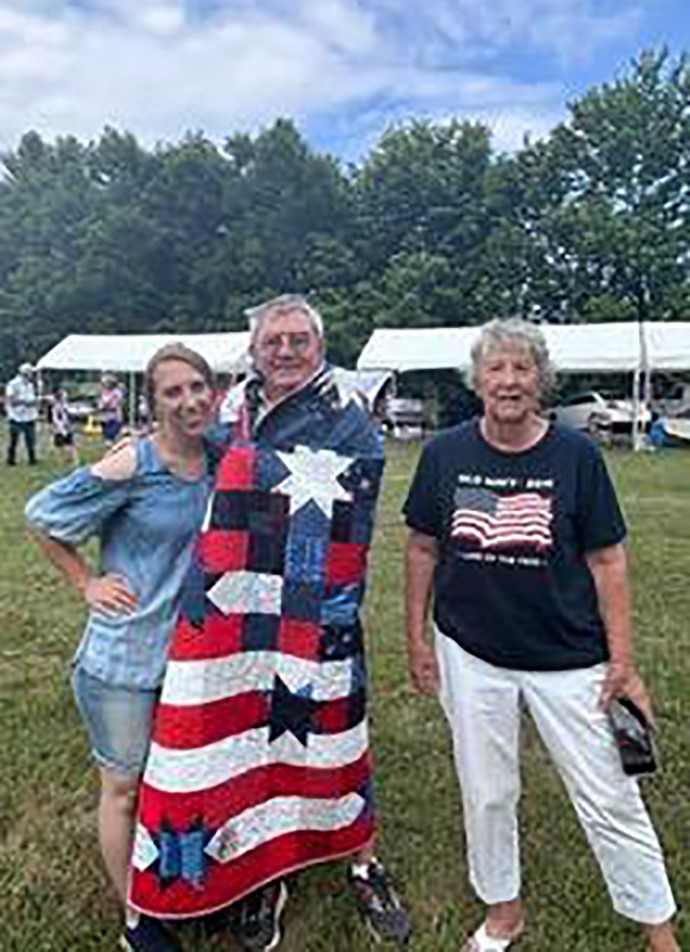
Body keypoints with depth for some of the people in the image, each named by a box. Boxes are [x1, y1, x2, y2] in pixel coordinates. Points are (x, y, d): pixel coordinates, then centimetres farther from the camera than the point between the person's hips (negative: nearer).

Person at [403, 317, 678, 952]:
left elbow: (607, 560, -4)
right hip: (470, 654, 2)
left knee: (610, 799, 10)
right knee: (486, 794, 17)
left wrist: (622, 661, -5)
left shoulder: (576, 455, -8)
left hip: (568, 657, -1)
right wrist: (417, 638, 4)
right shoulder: (445, 453, -3)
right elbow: (423, 548, 4)